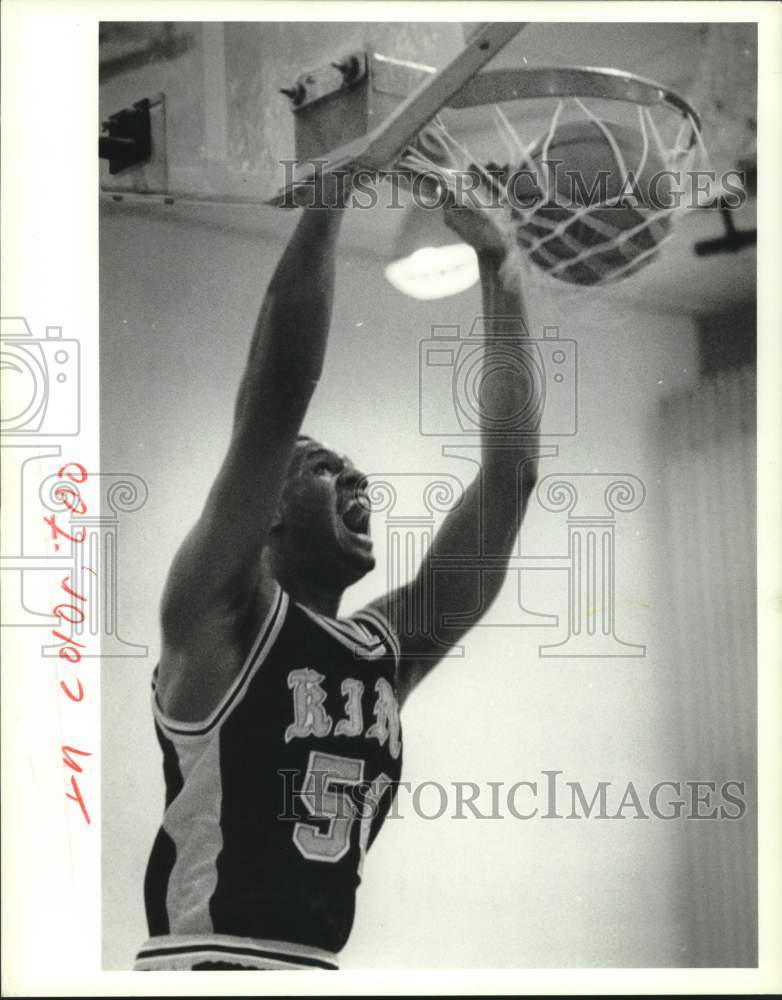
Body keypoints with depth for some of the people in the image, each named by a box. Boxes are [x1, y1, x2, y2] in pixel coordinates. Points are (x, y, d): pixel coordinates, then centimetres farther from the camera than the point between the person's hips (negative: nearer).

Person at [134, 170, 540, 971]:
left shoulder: (391, 647, 13)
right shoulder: (220, 614, -4)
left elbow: (510, 472, 11)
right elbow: (276, 395, -15)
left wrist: (495, 267, 11)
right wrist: (331, 193, -11)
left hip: (319, 966, 7)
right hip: (204, 962, -7)